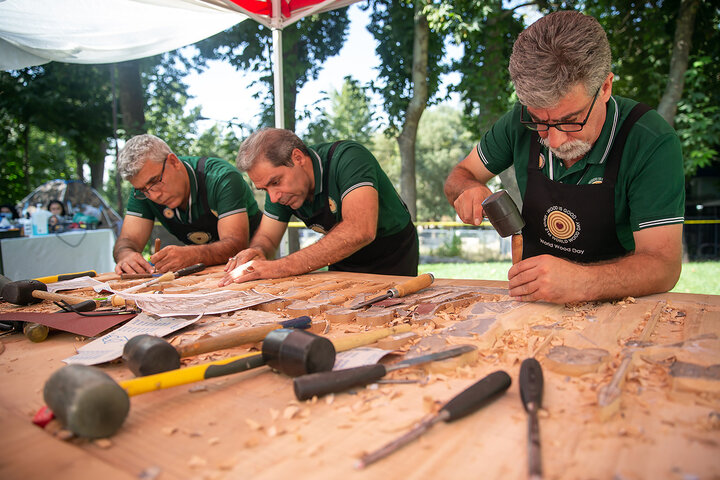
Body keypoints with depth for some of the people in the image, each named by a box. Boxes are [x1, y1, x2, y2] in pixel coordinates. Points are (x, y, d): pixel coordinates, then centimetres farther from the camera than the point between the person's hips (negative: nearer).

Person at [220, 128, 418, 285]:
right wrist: (256, 251, -23)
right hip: (345, 264, 5)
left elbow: (360, 231, -42)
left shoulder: (348, 158, -29)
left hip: (392, 260, -5)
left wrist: (281, 266, -44)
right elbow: (266, 236, 2)